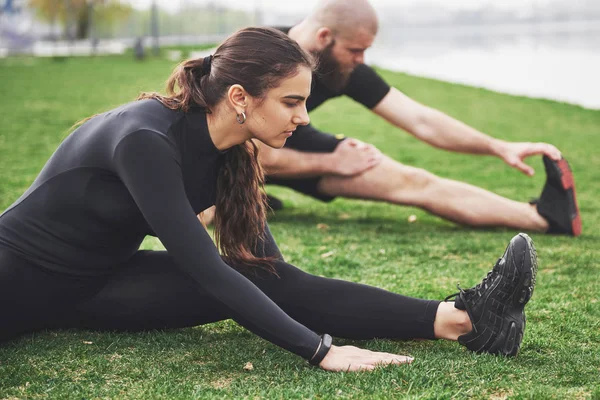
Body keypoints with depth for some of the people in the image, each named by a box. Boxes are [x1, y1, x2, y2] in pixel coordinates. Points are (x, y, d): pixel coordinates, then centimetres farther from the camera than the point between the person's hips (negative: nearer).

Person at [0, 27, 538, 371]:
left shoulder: (231, 153, -7)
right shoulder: (146, 140, -33)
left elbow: (271, 273, -3)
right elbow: (207, 272, -36)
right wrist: (322, 351, -38)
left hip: (101, 279, 2)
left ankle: (459, 317, -26)